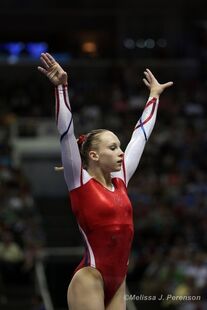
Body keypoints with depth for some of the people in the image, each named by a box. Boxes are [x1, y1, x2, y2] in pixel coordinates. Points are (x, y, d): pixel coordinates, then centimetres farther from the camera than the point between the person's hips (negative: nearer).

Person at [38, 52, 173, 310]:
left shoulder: (119, 181, 13)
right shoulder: (81, 182, -4)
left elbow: (140, 134, 21)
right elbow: (66, 133, -12)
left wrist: (154, 95, 29)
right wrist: (61, 87, -19)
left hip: (117, 283, 7)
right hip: (90, 280, -7)